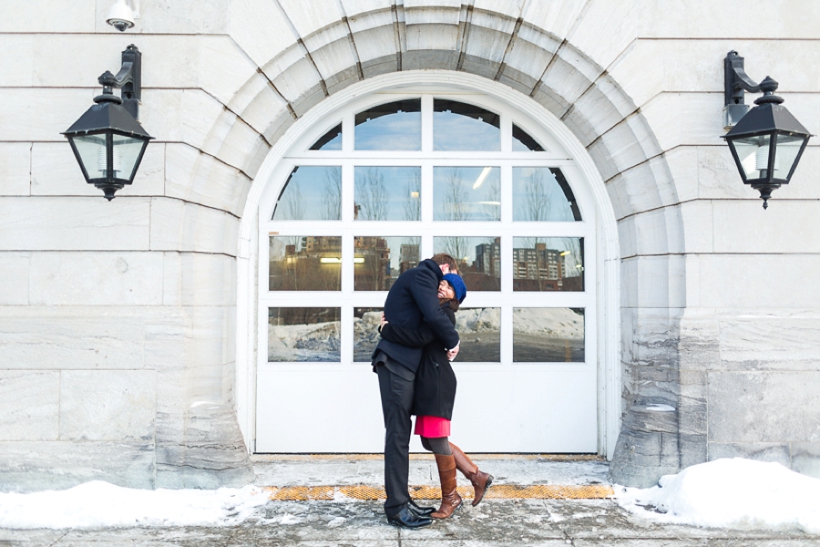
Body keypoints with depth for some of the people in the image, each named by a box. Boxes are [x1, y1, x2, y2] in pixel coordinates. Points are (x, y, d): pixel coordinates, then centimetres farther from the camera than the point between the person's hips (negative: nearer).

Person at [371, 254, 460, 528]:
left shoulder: (418, 277, 24)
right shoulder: (423, 274, -7)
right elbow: (434, 315, -21)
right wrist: (453, 340, -7)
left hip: (402, 363, 10)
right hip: (396, 361, -10)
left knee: (401, 433, 12)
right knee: (398, 435, -7)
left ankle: (401, 499, 19)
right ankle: (396, 508, -3)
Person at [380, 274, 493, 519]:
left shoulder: (445, 313, -7)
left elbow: (419, 337, -20)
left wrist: (386, 330, -11)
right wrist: (389, 322, 7)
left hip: (437, 381, -10)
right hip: (427, 381, 10)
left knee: (437, 440, -3)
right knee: (429, 441, 11)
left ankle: (450, 498, 13)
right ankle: (477, 476, 20)